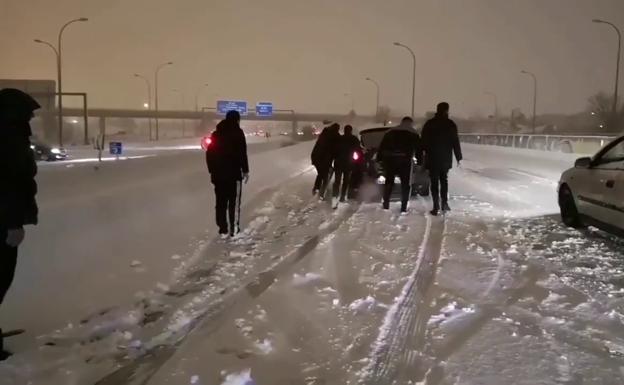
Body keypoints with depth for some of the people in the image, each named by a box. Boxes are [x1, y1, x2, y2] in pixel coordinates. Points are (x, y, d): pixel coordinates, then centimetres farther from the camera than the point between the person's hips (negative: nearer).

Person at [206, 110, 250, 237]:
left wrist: (212, 170, 19)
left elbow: (209, 154, 13)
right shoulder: (237, 132, -6)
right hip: (233, 173, -5)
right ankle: (234, 228, 5)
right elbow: (242, 154, -13)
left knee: (221, 201, 8)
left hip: (218, 173, 5)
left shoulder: (216, 134, 12)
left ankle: (223, 228, 9)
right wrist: (245, 170, -7)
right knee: (234, 201, 4)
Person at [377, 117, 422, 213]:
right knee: (406, 184, 4)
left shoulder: (390, 132, 18)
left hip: (389, 159, 3)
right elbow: (418, 149, 6)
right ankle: (404, 207, 0)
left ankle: (386, 205, 10)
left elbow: (381, 146, 14)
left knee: (389, 182, 12)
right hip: (405, 160, -3)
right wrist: (420, 162, 9)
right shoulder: (414, 134, 10)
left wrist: (379, 159, 13)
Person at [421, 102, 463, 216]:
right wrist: (458, 157, 5)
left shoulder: (429, 124, -1)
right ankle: (444, 203, 16)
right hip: (446, 159, 1)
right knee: (444, 181, 18)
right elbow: (455, 142, -3)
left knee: (434, 182, 1)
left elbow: (423, 141, 2)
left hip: (432, 158, -1)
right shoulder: (450, 124, -4)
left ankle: (436, 207, -5)